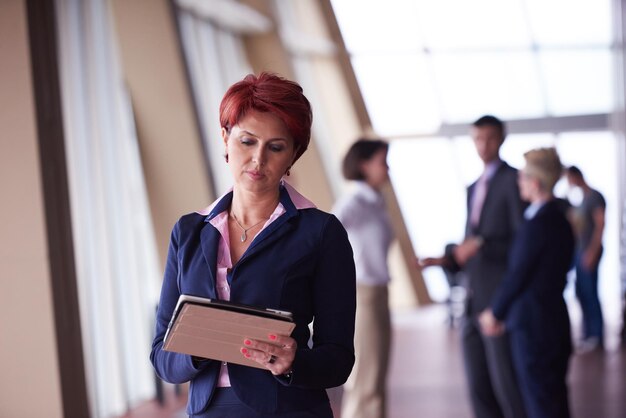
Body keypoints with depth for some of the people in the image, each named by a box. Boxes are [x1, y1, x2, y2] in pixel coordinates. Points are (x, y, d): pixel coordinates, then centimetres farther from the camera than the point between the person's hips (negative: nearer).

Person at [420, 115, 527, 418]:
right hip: (474, 302, 8)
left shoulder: (513, 180, -7)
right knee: (478, 386, 8)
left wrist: (481, 246, -21)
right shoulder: (474, 188, 19)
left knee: (507, 384, -5)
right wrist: (447, 259, 5)